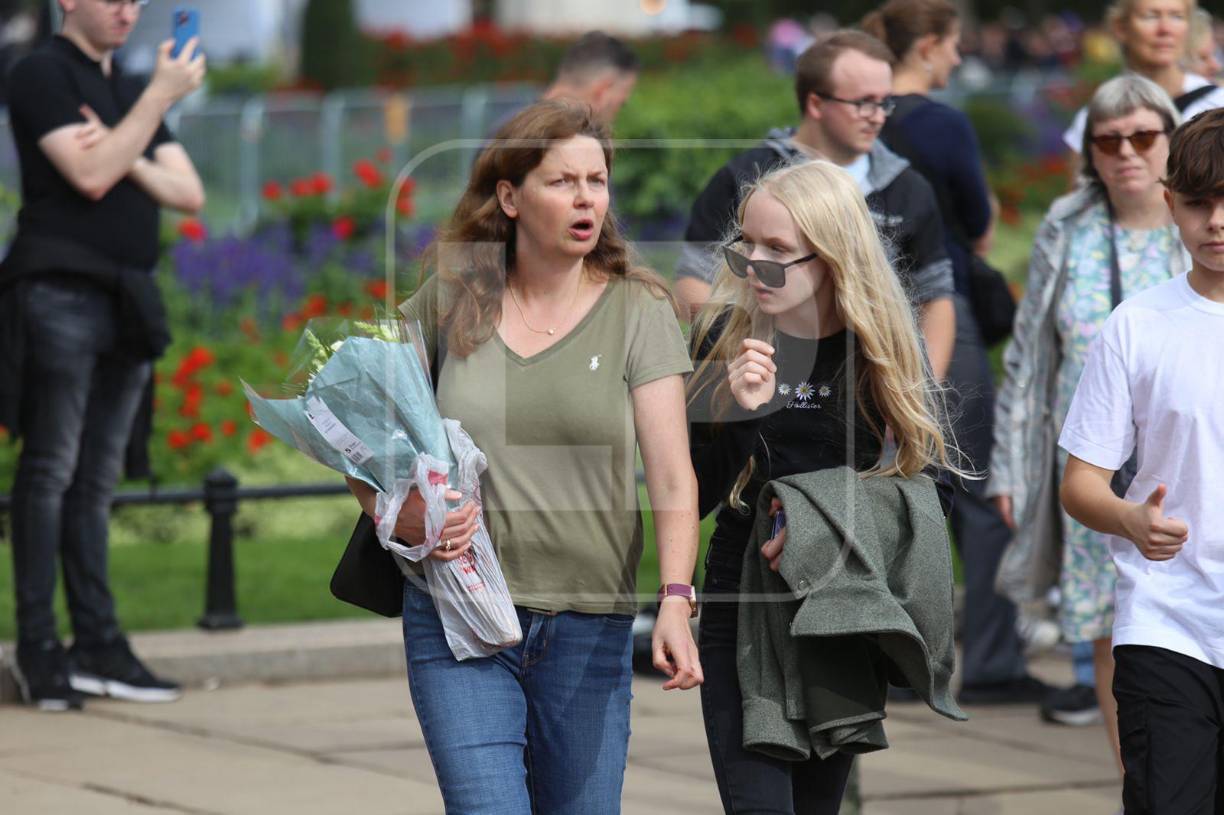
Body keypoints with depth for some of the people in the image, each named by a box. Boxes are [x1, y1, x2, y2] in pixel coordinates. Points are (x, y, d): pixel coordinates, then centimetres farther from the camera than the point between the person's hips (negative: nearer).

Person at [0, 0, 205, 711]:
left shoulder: (131, 89, 20)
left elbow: (189, 194, 13)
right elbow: (89, 176, -14)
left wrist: (127, 157, -5)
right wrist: (161, 98, -13)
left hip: (128, 299, 7)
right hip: (61, 288, -7)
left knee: (97, 479, 7)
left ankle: (97, 645, 6)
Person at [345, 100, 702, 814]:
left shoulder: (636, 311, 1)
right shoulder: (447, 301, 4)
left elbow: (672, 477, -8)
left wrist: (676, 600, -23)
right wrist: (395, 514, -8)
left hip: (590, 626, 1)